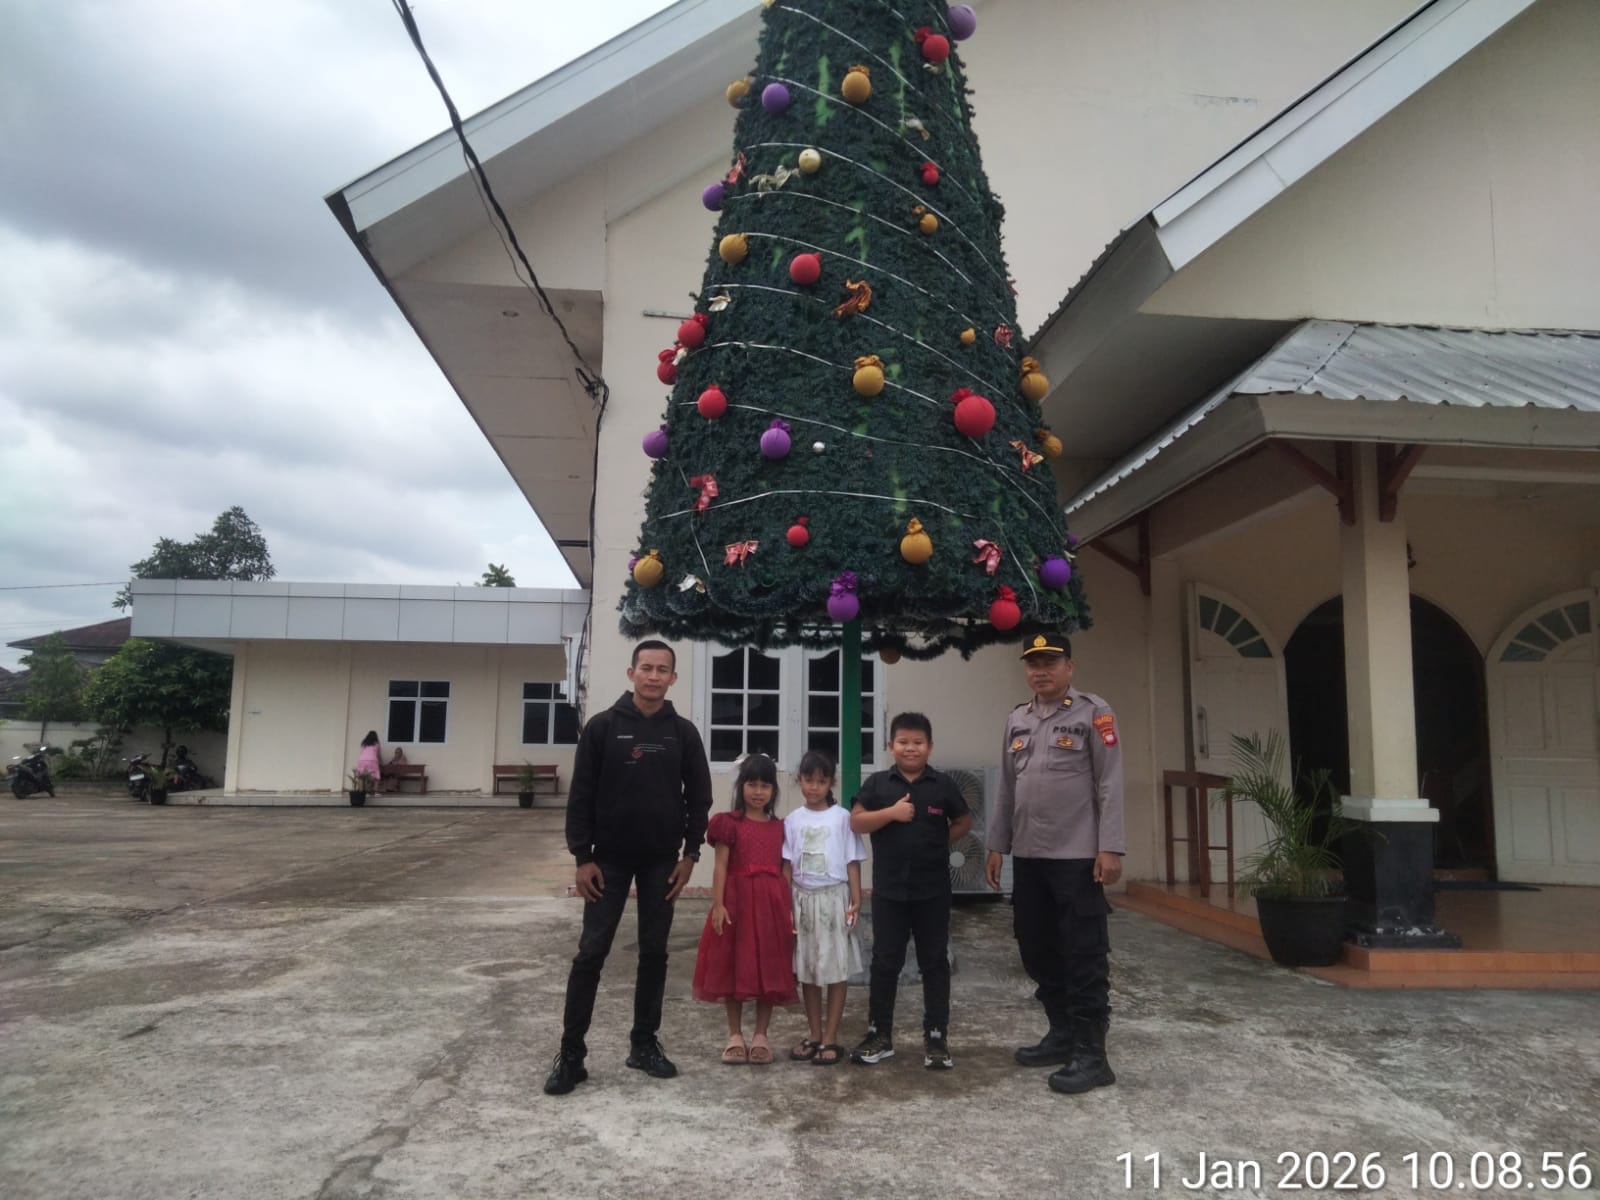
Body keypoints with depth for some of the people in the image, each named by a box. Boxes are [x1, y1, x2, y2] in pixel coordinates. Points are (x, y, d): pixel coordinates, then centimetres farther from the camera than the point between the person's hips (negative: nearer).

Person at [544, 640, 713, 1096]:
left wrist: (690, 853, -1)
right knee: (591, 952, -1)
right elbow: (581, 795, -5)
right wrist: (582, 857, -9)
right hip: (609, 859, -2)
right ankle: (571, 1053, 8)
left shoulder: (683, 733, 1)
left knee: (654, 952, 9)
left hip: (662, 861, 2)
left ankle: (645, 1043, 22)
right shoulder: (602, 726, -5)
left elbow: (699, 796, 5)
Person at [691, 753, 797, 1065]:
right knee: (733, 968, 4)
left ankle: (760, 1035, 19)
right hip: (737, 901, -3)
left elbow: (784, 871, 9)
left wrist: (790, 909, 5)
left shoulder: (779, 827, 8)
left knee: (769, 970, 6)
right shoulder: (729, 823, -1)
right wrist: (717, 904, -13)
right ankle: (735, 1035, 18)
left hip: (771, 904, 3)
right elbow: (721, 867, -5)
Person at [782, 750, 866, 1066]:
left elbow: (852, 862, -2)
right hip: (802, 898, 3)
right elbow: (787, 866, 5)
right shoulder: (793, 820, 4)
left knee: (836, 968, 1)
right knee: (806, 968, 10)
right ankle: (815, 1034, 22)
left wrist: (856, 900, -7)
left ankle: (830, 1037, 10)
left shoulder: (842, 817, -4)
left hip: (833, 897, -3)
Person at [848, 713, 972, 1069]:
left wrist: (938, 842, -2)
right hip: (889, 890, 0)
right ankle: (880, 1034, 20)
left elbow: (963, 823, 10)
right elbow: (856, 823, -6)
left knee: (934, 962, 8)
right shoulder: (877, 783, -1)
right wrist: (891, 812, -18)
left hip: (932, 890, 0)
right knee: (885, 962, 8)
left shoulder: (942, 784, -1)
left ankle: (936, 1037, 18)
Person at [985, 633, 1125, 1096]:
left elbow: (1110, 785, -9)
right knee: (1038, 951, 14)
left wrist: (1110, 848, -15)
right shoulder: (1017, 720, 14)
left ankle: (1090, 1054, 7)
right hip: (1028, 857, 7)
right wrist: (996, 845, 14)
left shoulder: (1093, 713, -4)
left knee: (1083, 956, -1)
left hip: (1077, 856, -7)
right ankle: (1063, 1035, 29)